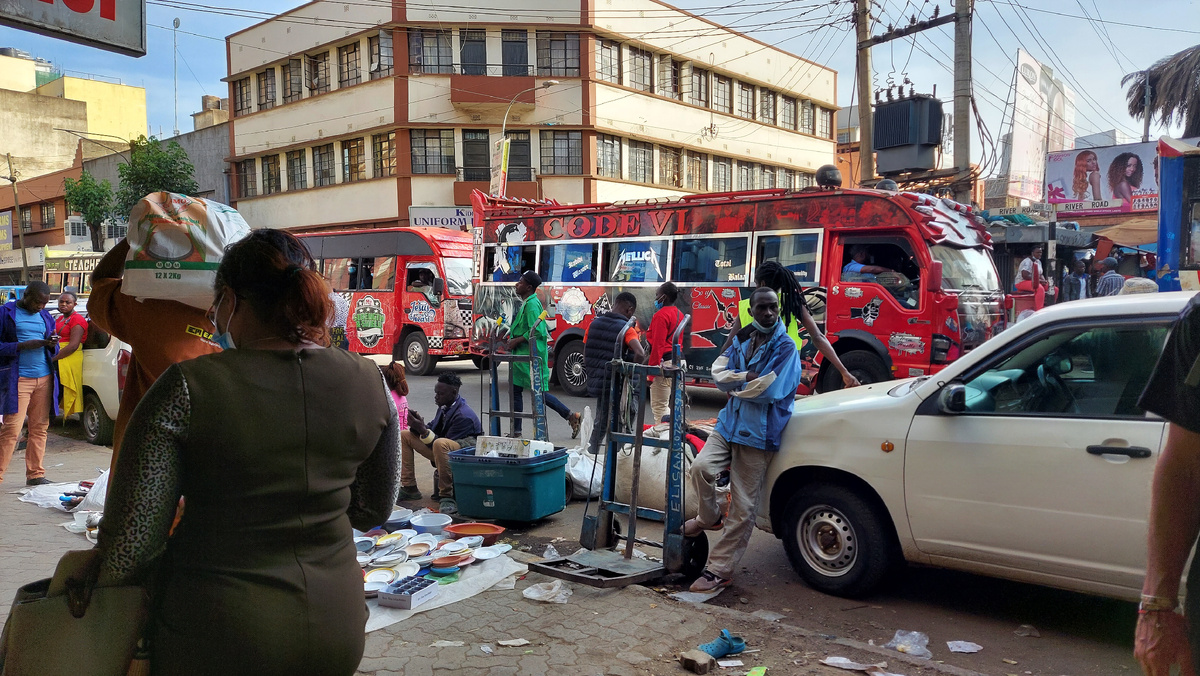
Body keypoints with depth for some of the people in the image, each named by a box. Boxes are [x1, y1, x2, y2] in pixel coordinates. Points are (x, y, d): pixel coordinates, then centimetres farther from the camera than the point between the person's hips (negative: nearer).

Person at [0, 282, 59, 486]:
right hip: (17, 379, -5)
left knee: (40, 428, 5)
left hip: (44, 379, 5)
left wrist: (52, 344, 0)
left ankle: (35, 474, 12)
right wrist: (23, 345, -16)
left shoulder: (45, 316, 16)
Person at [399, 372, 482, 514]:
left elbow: (445, 444, -24)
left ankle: (446, 496, -33)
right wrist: (417, 426, -10)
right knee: (404, 436, 9)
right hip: (439, 450, 10)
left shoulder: (464, 415, -23)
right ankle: (409, 488, 7)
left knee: (440, 444, -43)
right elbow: (432, 429, 11)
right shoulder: (444, 407, 4)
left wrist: (422, 429, -27)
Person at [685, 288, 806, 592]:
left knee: (743, 508, 0)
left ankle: (719, 570, 8)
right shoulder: (742, 339, 11)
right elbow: (719, 371, 1)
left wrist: (735, 385, -3)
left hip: (758, 433, -5)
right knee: (701, 467, -17)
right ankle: (709, 518, 13)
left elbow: (770, 391, -17)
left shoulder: (786, 347, -7)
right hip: (729, 422, 5)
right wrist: (748, 377, -15)